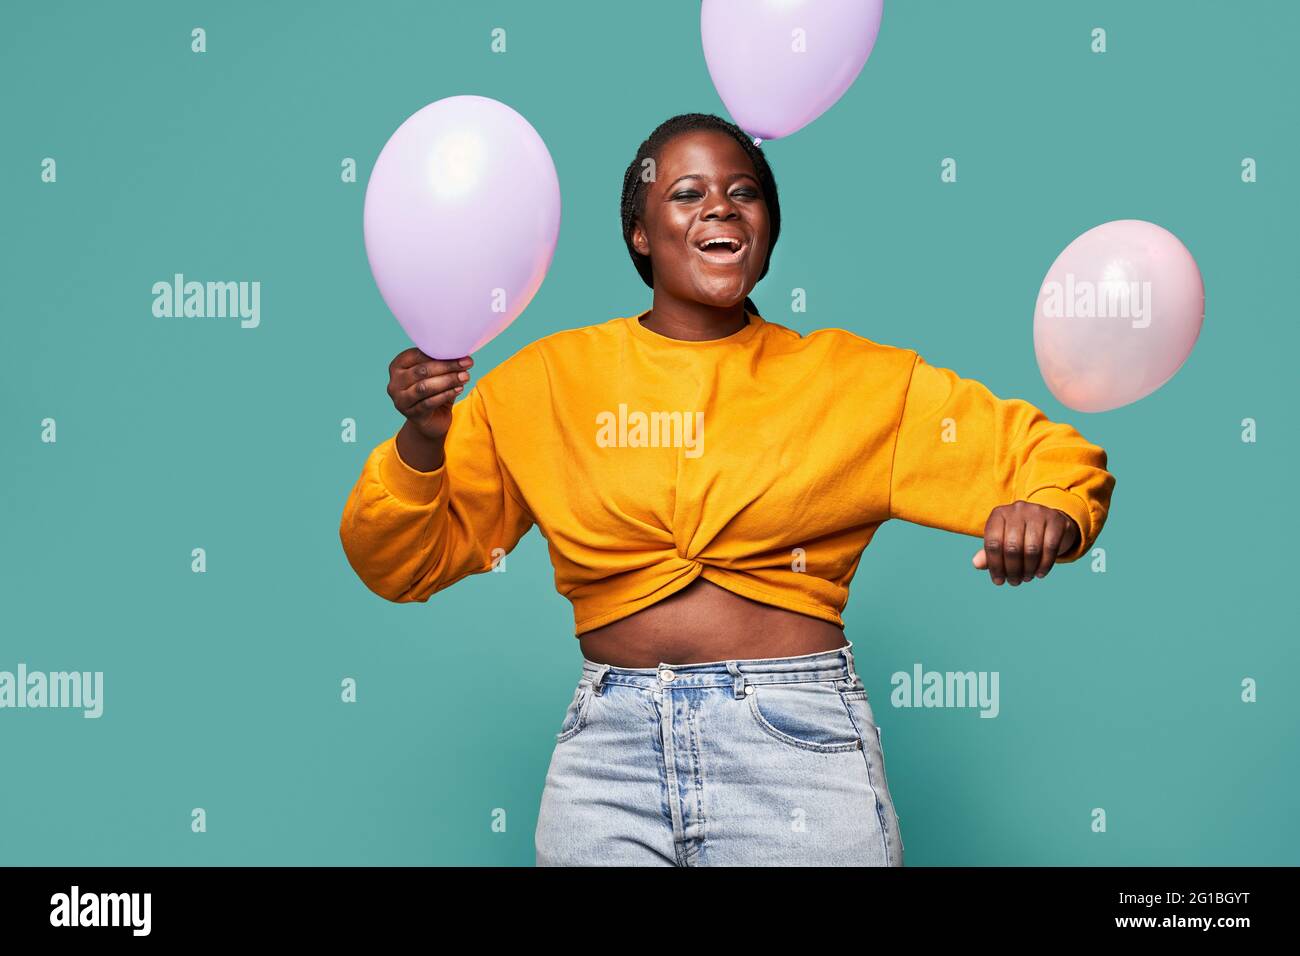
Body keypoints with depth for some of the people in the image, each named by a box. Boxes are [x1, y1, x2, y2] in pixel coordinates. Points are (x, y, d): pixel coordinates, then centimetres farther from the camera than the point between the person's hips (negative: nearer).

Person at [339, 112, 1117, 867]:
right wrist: (422, 441, -11)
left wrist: (1048, 517, -16)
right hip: (609, 747, 1)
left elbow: (1062, 462, 8)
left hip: (803, 742, 0)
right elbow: (403, 564, 9)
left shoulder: (858, 379, 5)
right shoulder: (547, 380, 7)